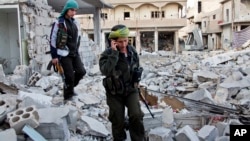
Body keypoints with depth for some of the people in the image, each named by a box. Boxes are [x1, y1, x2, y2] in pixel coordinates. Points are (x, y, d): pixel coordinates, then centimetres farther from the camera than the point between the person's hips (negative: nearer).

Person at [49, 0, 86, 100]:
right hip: (64, 54, -7)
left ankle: (69, 87, 25)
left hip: (74, 53, 7)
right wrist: (54, 56, -12)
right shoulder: (59, 22, -10)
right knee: (69, 76, -5)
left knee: (81, 71, 2)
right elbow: (53, 39, -11)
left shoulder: (74, 22, 11)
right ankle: (68, 95, 14)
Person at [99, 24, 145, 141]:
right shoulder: (107, 54, -18)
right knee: (118, 120, 7)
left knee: (136, 115, -12)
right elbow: (105, 71, -38)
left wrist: (137, 74, 1)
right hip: (114, 92, -2)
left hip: (131, 89, 3)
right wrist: (114, 53, -37)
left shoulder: (132, 51, -3)